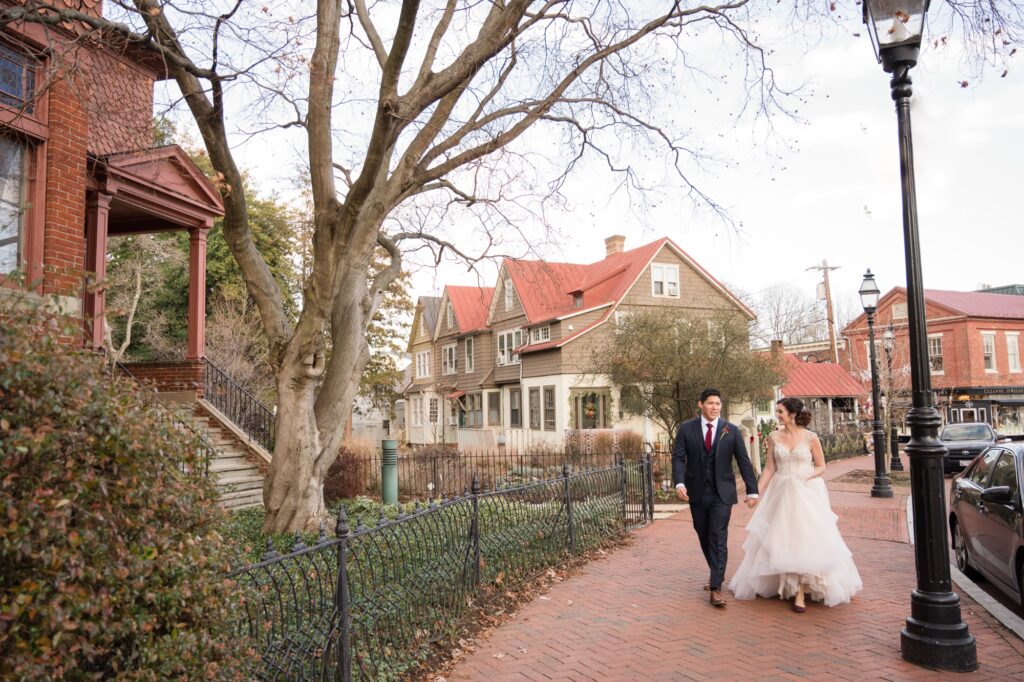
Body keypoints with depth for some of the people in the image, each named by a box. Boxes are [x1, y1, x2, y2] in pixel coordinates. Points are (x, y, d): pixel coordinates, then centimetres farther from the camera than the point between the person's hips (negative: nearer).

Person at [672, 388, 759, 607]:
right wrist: (679, 483, -20)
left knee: (718, 538, -8)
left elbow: (744, 461, 1)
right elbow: (678, 457, -5)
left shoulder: (731, 430, -1)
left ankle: (716, 588, -4)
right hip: (697, 492, 2)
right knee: (704, 537, 13)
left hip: (722, 492, -2)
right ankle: (717, 573, 35)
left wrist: (752, 491, -3)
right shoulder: (686, 429, -1)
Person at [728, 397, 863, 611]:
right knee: (780, 540, 8)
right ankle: (785, 585, 27)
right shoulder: (774, 437, 1)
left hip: (806, 493, -3)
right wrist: (756, 491, -3)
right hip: (781, 493, 3)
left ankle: (801, 592, 5)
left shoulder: (810, 438, -7)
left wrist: (805, 477, -16)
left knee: (804, 540, -4)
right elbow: (770, 468, 2)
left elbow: (821, 467, 1)